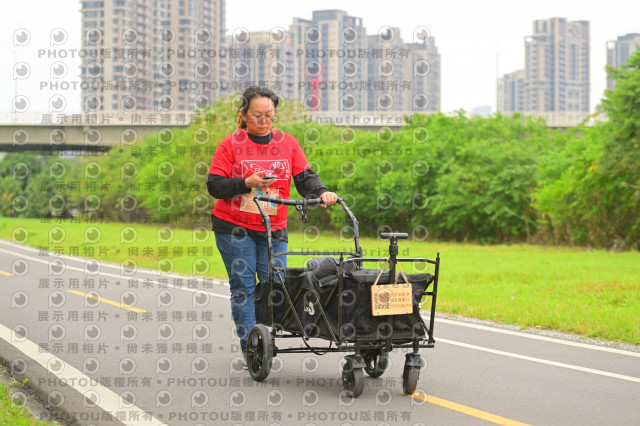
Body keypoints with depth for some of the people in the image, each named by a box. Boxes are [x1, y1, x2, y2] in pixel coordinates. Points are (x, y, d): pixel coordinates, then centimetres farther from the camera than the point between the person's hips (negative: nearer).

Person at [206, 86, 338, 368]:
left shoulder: (287, 143, 6)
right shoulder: (231, 145, -2)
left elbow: (304, 177, 1)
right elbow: (215, 186, -5)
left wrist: (321, 192, -20)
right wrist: (247, 183, -19)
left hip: (273, 229, 2)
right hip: (234, 227, -2)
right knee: (243, 286, -3)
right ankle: (249, 347, 0)